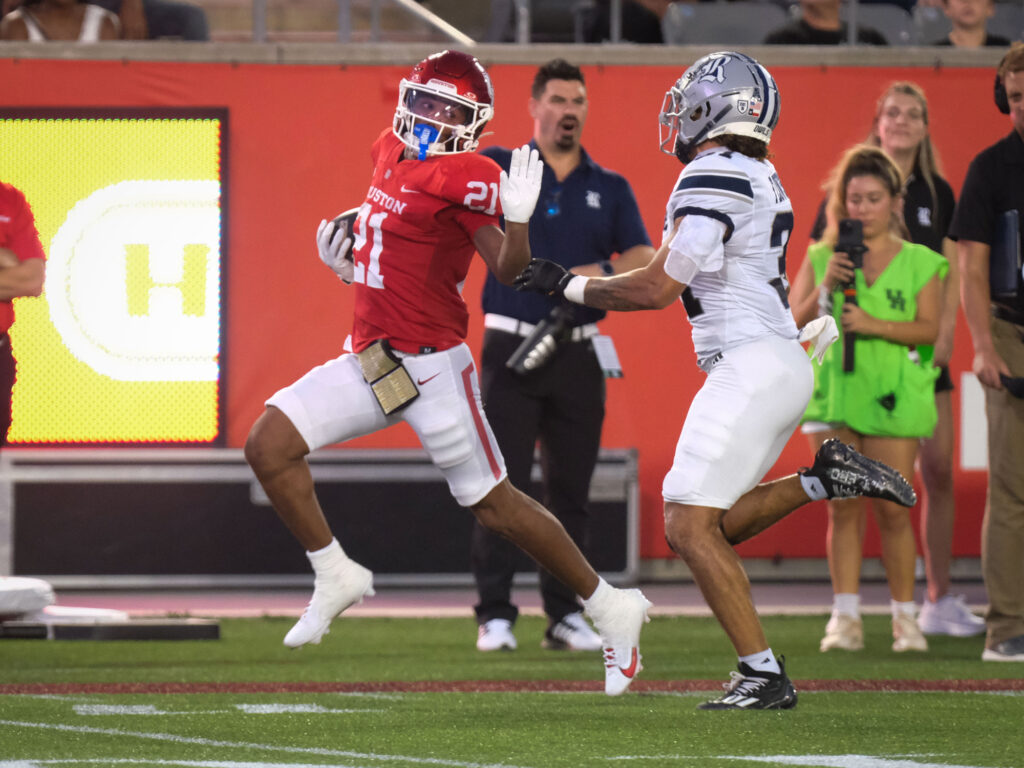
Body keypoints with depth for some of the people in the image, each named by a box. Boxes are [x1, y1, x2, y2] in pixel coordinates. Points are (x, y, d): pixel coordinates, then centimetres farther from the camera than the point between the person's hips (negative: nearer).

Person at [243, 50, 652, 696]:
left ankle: (611, 610, 14)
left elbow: (508, 269, -22)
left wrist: (518, 218, -39)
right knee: (270, 445, -3)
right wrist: (350, 261, 18)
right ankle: (337, 576, 10)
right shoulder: (393, 153, 8)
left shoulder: (466, 178, -15)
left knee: (494, 504, 0)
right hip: (368, 358, 8)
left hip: (430, 366, -8)